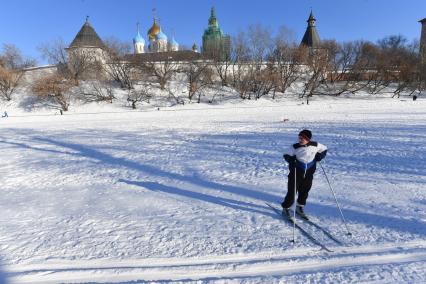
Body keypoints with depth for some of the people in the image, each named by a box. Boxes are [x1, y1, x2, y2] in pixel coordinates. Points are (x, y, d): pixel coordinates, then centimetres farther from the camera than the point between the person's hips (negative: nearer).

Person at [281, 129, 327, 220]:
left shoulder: (315, 145, -5)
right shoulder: (295, 147, -12)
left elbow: (324, 149, 14)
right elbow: (286, 155, -2)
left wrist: (320, 156, -4)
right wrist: (291, 159, -21)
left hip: (309, 173, 3)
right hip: (296, 173, -3)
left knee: (304, 192, 13)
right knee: (291, 191, -1)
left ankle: (300, 208, 35)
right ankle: (286, 208, 17)